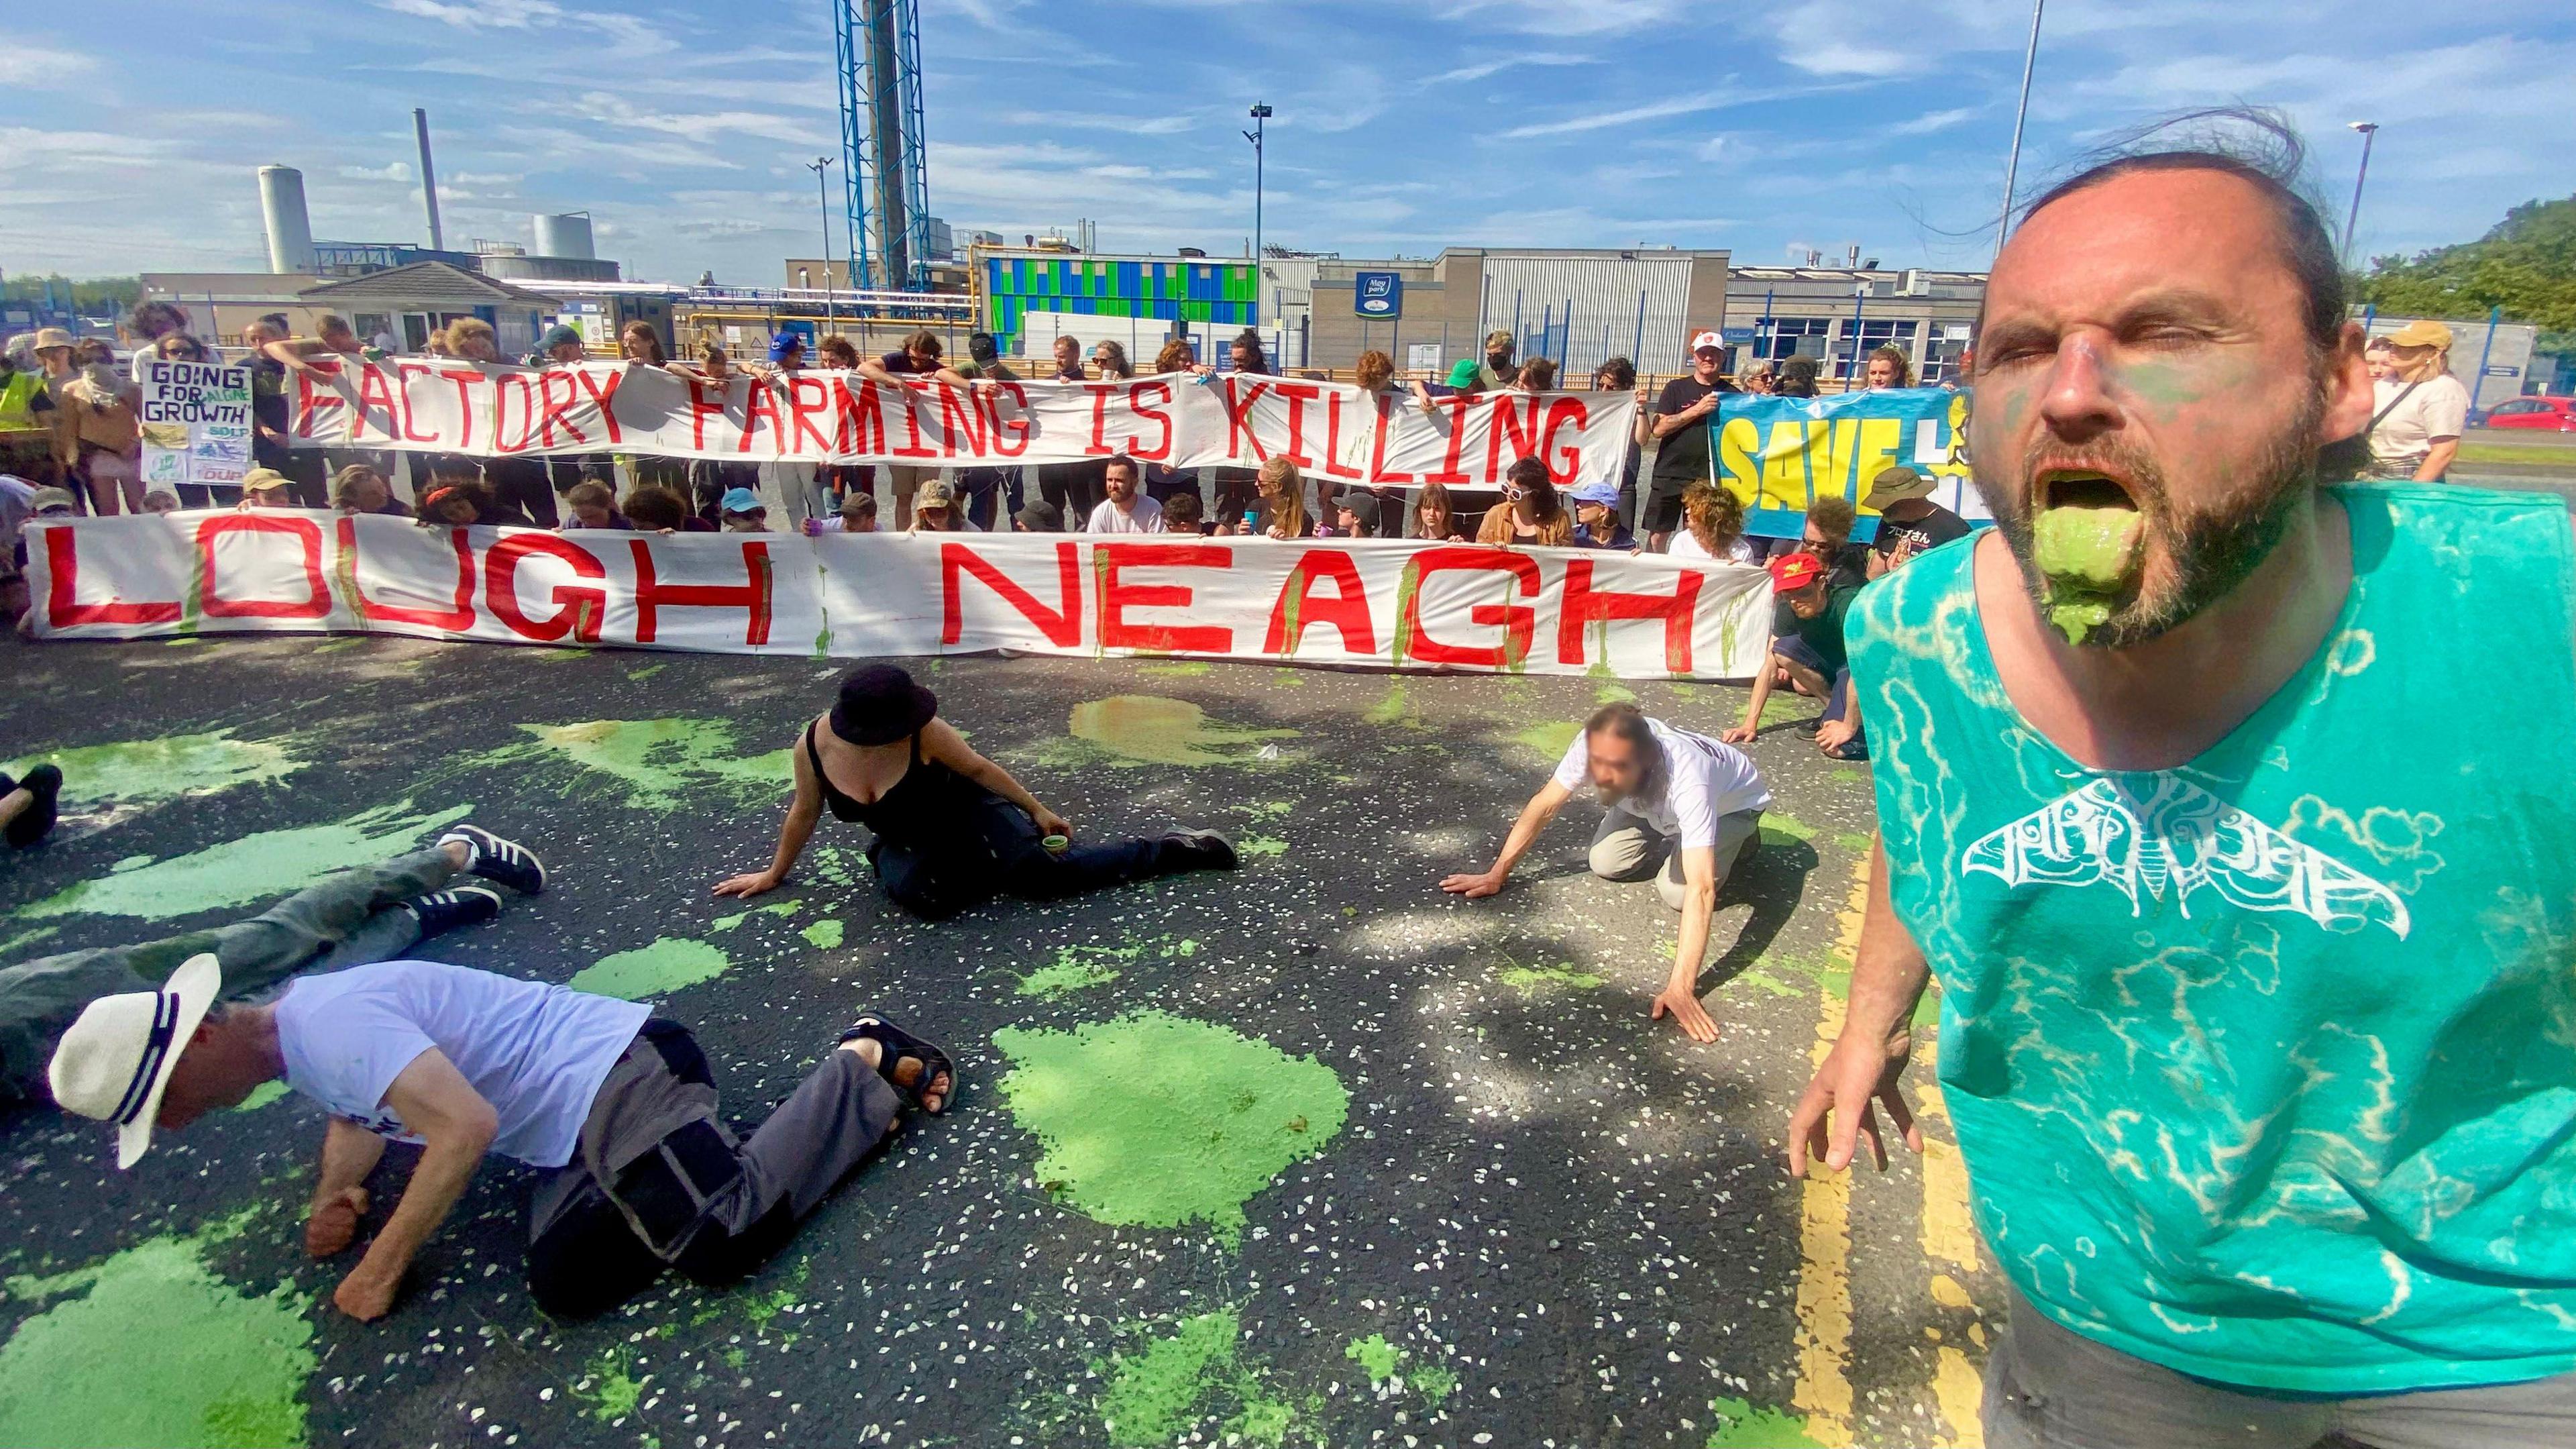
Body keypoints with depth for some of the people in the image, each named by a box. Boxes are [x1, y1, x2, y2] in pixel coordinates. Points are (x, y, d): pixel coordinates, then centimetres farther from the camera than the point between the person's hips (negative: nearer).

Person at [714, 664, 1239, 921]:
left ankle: (1176, 849, -14)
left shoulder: (922, 732, -28)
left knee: (1037, 871, -25)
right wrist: (775, 874, 9)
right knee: (922, 894, -33)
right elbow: (804, 813, -1)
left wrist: (1039, 812, -7)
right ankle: (992, 866, 0)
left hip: (965, 808, -3)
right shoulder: (813, 745, -19)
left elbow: (979, 768, -14)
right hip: (908, 840, 3)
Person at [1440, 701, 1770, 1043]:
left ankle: (1740, 840, 10)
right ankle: (1675, 837, 19)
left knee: (1678, 890, -21)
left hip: (1731, 800, -4)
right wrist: (1497, 874, -19)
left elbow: (1700, 890, -50)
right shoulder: (1595, 745, -35)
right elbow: (1544, 806, -19)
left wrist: (1680, 988, -56)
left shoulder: (1686, 779, -47)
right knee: (1606, 864, -10)